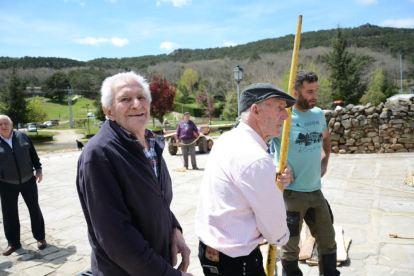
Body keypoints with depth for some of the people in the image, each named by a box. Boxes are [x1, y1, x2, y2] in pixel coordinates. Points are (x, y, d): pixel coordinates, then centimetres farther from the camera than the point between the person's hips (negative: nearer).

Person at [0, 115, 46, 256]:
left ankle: (40, 238, 23)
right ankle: (13, 242, 25)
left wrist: (38, 170, 3)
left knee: (34, 209, 9)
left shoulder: (22, 136, 0)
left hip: (28, 180, 1)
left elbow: (33, 154, 7)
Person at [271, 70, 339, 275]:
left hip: (316, 190, 6)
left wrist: (324, 161, 14)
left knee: (328, 241, 19)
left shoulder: (318, 114, 5)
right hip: (291, 192, -6)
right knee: (291, 247, 10)